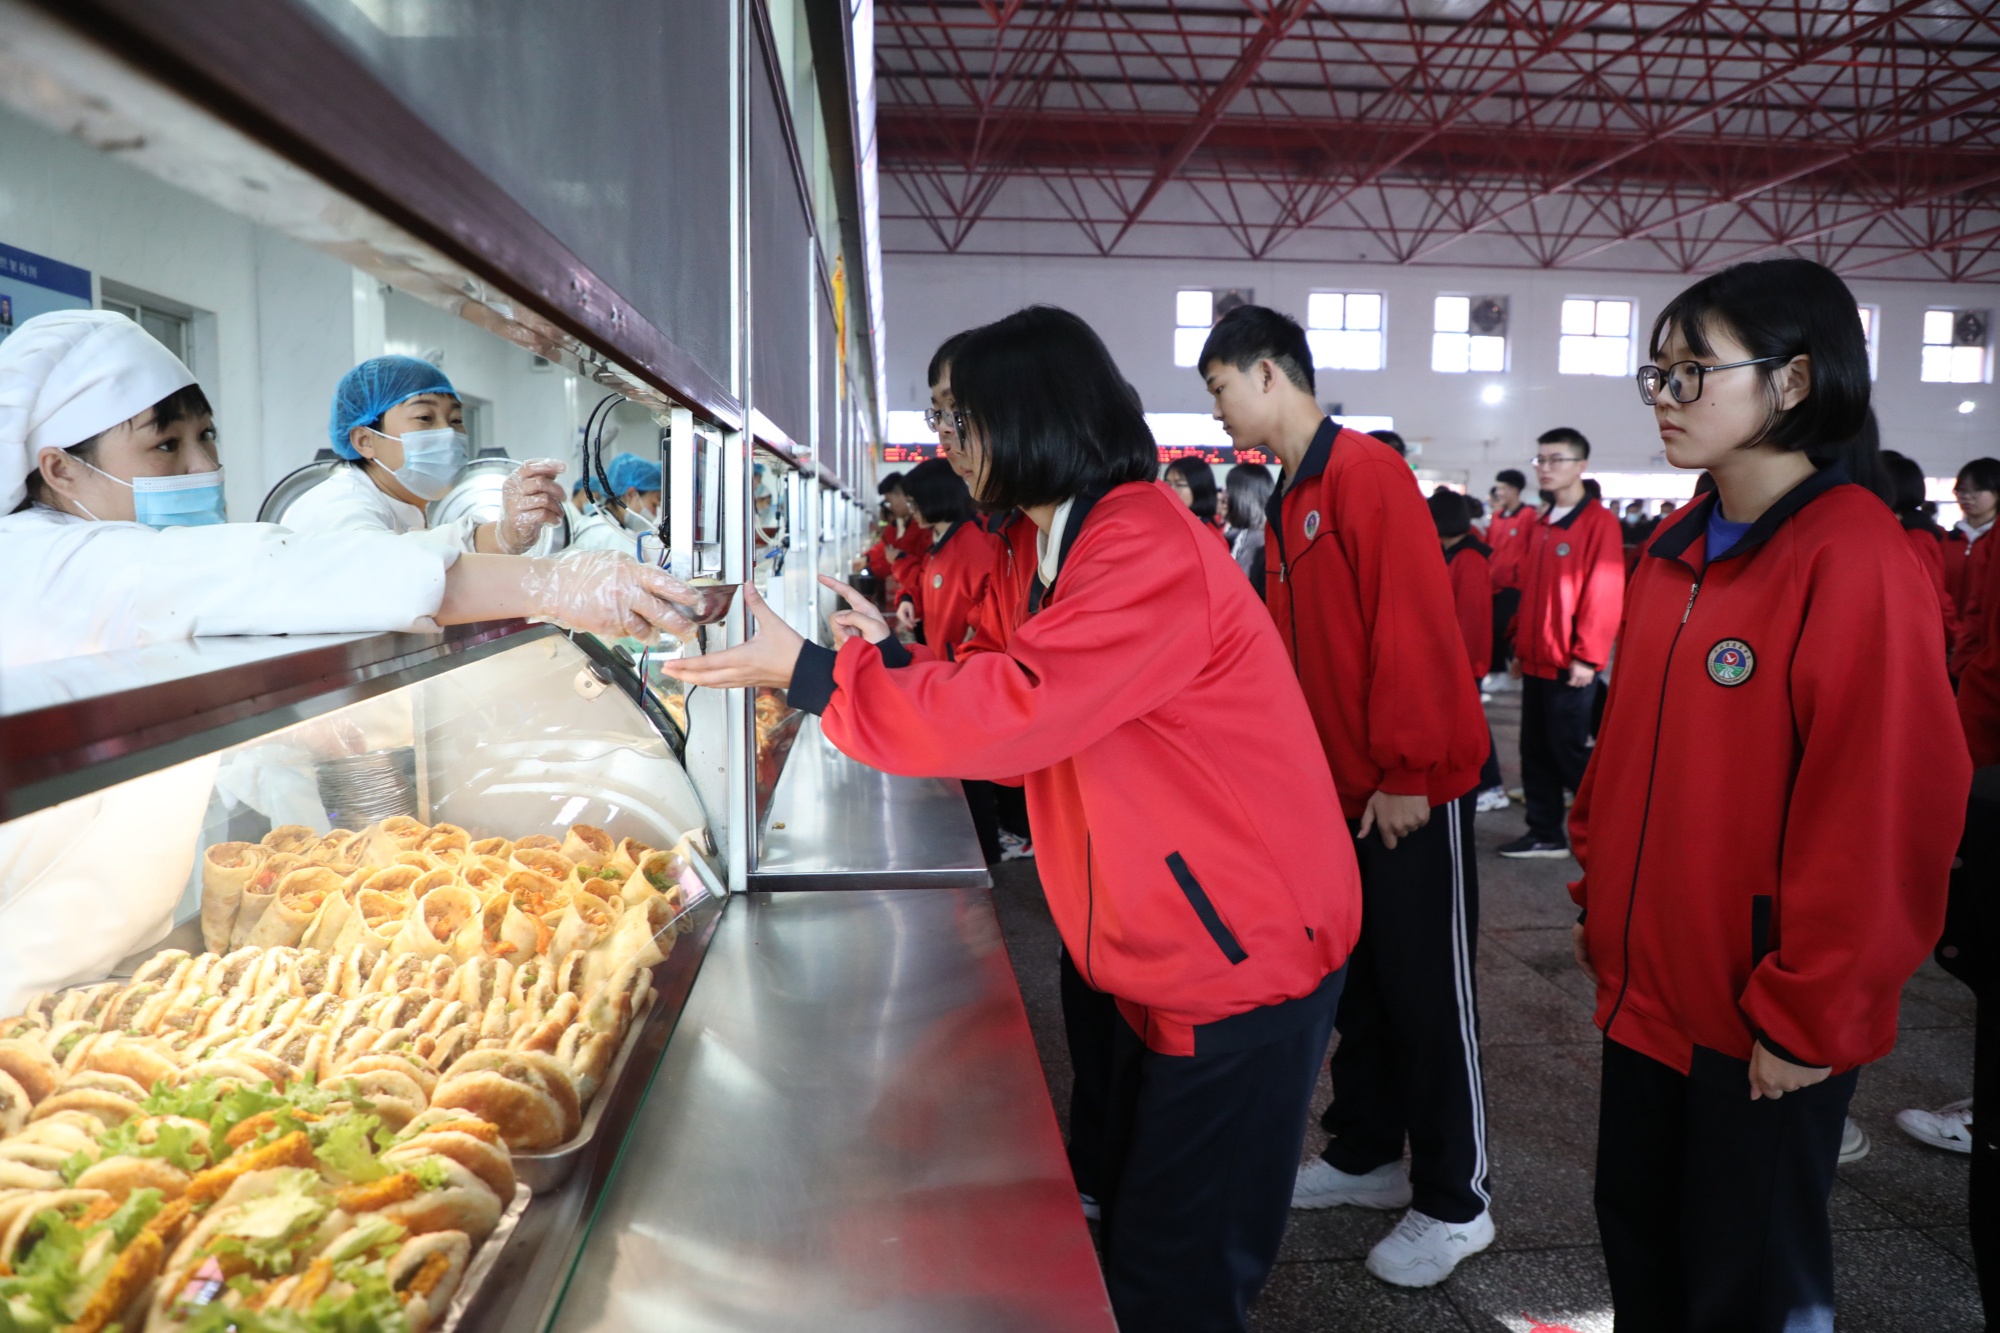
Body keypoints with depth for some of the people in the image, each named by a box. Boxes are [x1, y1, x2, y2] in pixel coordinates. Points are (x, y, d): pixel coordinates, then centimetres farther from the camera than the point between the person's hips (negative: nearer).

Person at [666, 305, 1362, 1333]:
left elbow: (1013, 709, -32)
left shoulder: (1148, 552, -24)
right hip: (1176, 952, 10)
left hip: (1245, 957, -10)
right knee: (1135, 1228, 21)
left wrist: (810, 673, -23)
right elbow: (1037, 714, 13)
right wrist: (895, 654, 8)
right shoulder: (1078, 544, 12)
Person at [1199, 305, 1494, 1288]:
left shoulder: (1367, 472, -16)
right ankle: (1365, 1157, 34)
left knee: (1428, 990, 3)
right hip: (1343, 788, 9)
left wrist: (1405, 773, -20)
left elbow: (1412, 627, -21)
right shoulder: (1291, 496, 12)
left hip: (1412, 793, -9)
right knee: (1358, 979, 18)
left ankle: (1454, 1205, 19)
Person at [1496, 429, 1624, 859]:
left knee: (1567, 750, -3)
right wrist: (1520, 643, 14)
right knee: (1535, 750, 10)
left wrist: (1586, 656, -17)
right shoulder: (1540, 525, 13)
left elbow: (1605, 593, -15)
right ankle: (1546, 834, 20)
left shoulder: (1599, 522, -10)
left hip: (1570, 664, -8)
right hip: (1536, 659, 8)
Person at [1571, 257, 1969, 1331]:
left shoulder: (1856, 562, -19)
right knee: (1639, 1243, 22)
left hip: (1764, 1032, -7)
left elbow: (1880, 814, -20)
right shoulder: (1673, 551, 5)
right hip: (1646, 988, 7)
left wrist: (1806, 1017, -15)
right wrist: (1601, 897, 11)